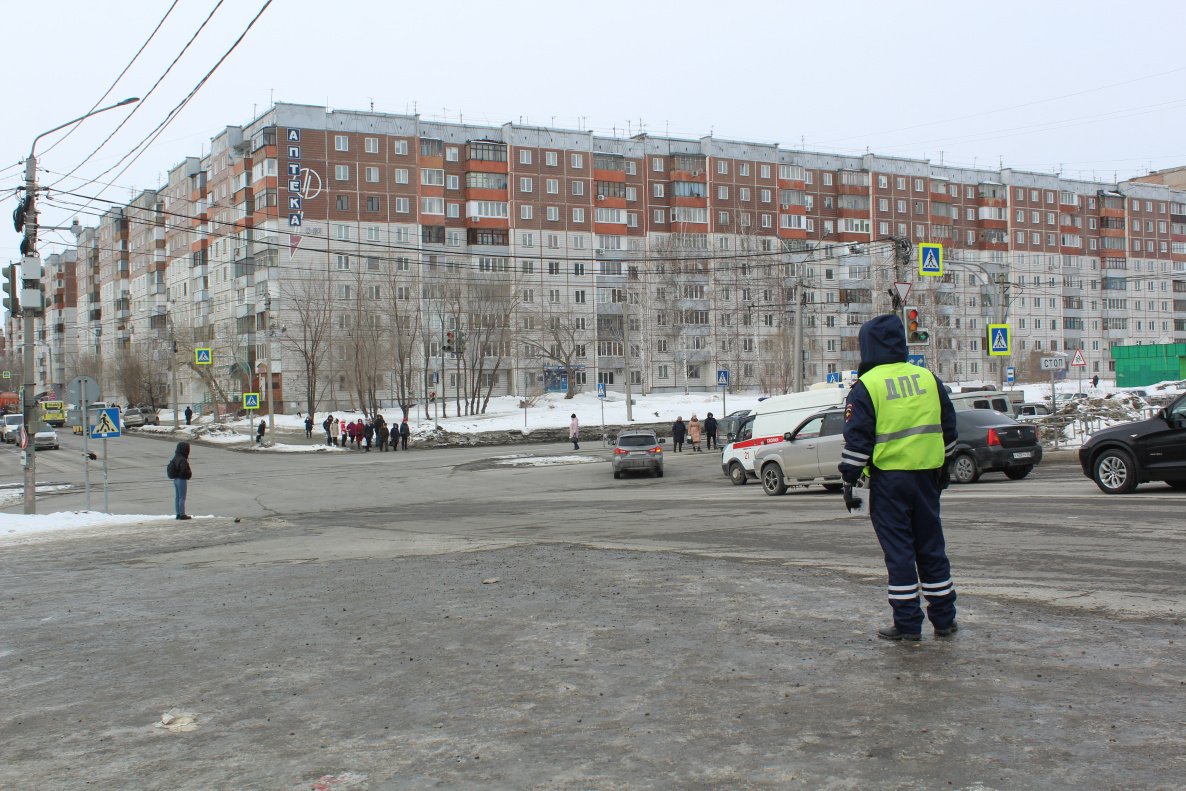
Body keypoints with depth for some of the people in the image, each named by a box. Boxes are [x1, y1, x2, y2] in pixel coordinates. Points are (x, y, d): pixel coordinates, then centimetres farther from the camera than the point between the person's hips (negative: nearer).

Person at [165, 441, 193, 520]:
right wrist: (190, 473, -9)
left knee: (177, 497, 13)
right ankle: (182, 514, 2)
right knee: (182, 498, -2)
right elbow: (184, 470, -28)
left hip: (175, 480, 9)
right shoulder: (183, 460, -21)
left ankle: (178, 514, 19)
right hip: (182, 480, -9)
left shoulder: (175, 458, 7)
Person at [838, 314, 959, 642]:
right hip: (927, 474, 5)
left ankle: (907, 623, 3)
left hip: (889, 476, -5)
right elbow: (948, 427, 15)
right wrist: (943, 466, 25)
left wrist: (848, 481, -4)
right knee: (931, 546, 13)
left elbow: (857, 439, -10)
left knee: (898, 549, 1)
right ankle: (944, 619, 18)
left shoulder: (866, 386, -7)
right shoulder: (928, 378, 9)